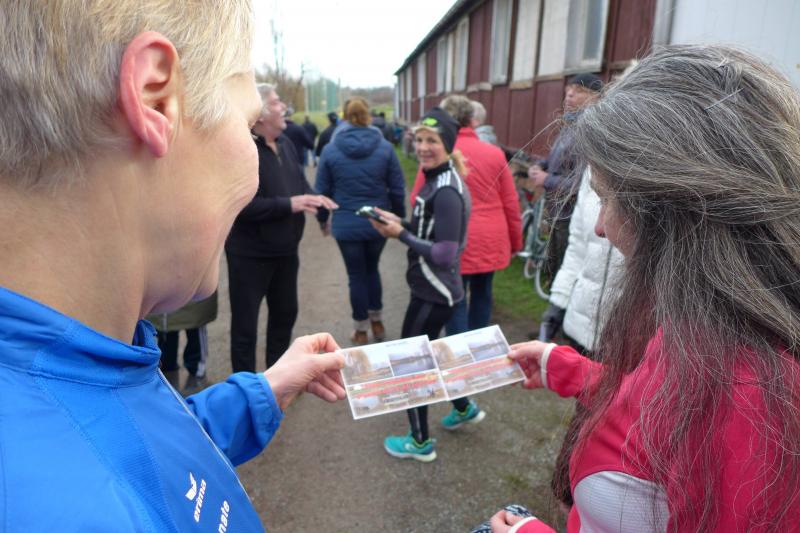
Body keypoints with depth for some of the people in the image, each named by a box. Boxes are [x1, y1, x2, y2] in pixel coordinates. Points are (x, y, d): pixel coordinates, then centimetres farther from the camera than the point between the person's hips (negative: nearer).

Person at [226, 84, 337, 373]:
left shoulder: (286, 144, 7)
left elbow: (300, 183, 15)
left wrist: (313, 197, -8)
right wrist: (289, 205, -28)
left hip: (285, 251, 8)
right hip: (250, 254, -8)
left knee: (285, 314, 21)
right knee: (245, 323, 6)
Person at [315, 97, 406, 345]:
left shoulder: (330, 150, -5)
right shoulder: (385, 148, -5)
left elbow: (322, 190, 0)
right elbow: (398, 189, -3)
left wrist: (322, 218, 15)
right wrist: (398, 217, 11)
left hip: (347, 225, -1)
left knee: (356, 275, 12)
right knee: (372, 269, 23)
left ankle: (361, 330, 23)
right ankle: (376, 321, 32)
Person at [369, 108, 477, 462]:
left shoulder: (446, 192, -23)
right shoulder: (437, 181, 7)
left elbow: (444, 253, -26)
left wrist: (400, 234, -20)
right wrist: (399, 223, -2)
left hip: (433, 293, -10)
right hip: (433, 289, 10)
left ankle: (421, 443, 25)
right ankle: (464, 408, 46)